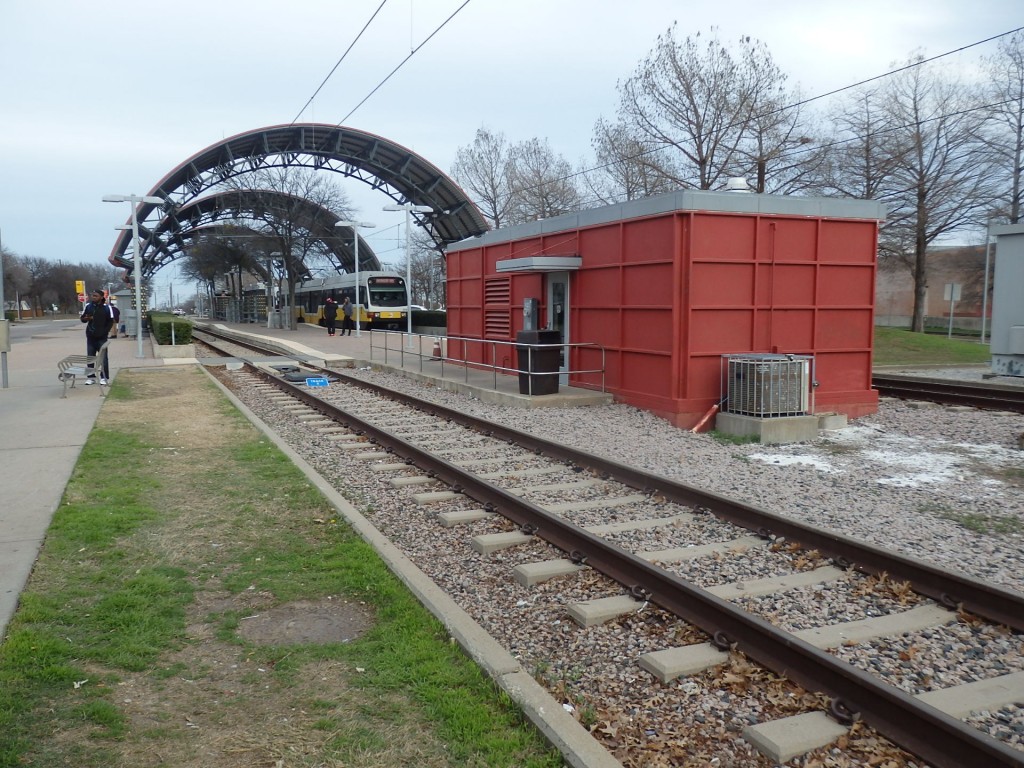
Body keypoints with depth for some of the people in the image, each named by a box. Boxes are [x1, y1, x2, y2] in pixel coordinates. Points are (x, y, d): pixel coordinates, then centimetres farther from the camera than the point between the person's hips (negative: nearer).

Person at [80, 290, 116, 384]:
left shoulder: (106, 308, -4)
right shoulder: (88, 306, 5)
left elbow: (110, 321, 0)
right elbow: (82, 319, 11)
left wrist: (105, 332, -9)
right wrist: (86, 318, -13)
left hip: (102, 337, -3)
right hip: (90, 336, 4)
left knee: (103, 358, -3)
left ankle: (104, 377, 3)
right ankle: (91, 377, 15)